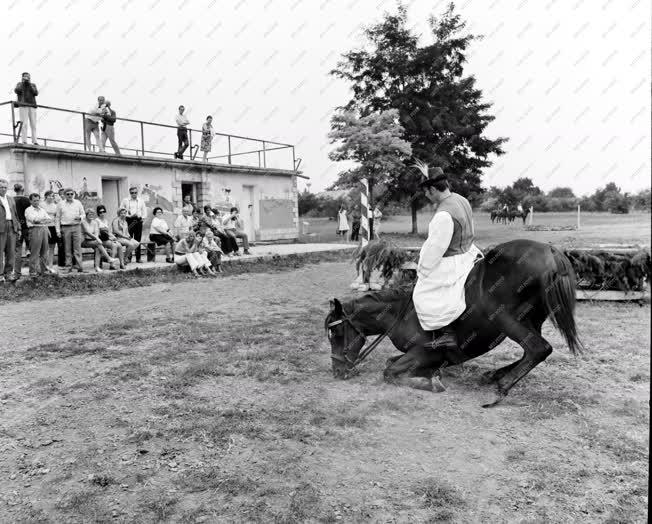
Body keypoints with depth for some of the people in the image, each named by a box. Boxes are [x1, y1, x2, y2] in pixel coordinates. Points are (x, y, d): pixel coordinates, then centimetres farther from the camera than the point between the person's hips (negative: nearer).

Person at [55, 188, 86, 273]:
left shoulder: (78, 203, 11)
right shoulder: (60, 204, 9)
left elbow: (83, 214, 17)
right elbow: (57, 218, 10)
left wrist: (80, 217, -8)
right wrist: (58, 230, 4)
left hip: (76, 227, 0)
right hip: (65, 228, 0)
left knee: (77, 248, -5)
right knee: (68, 249, 1)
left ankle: (79, 266, -6)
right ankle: (69, 267, 5)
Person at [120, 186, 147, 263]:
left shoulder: (141, 201, 12)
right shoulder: (125, 201, 7)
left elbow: (144, 211, 15)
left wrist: (143, 217, 0)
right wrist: (127, 215, -6)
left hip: (138, 220, 1)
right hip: (129, 220, -1)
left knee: (138, 240, 3)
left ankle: (138, 258, 8)